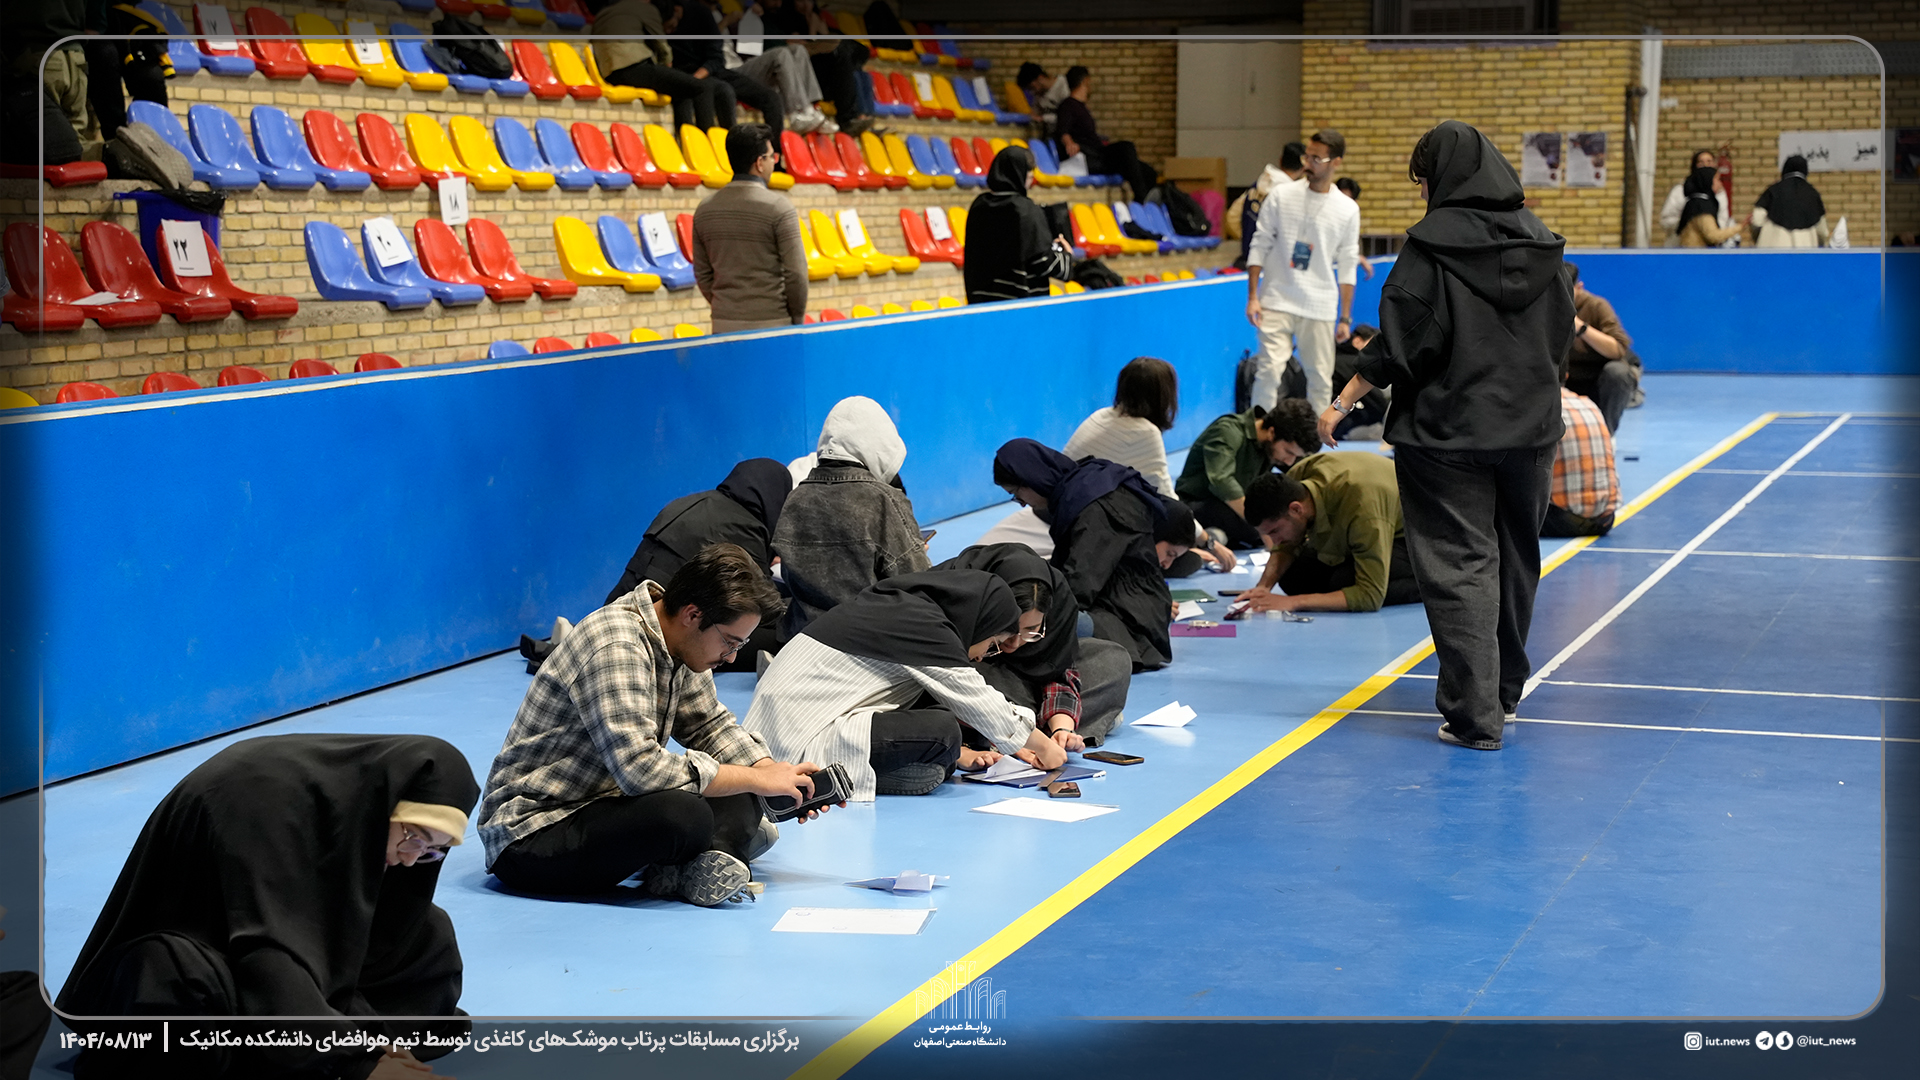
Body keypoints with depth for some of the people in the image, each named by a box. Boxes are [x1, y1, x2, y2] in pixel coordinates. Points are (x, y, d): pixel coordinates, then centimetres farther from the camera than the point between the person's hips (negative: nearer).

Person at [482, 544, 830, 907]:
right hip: (531, 834, -10)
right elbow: (640, 768, -34)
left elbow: (710, 724, 18)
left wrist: (775, 771, -2)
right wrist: (759, 779, -24)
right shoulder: (615, 647, -26)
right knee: (683, 814, -33)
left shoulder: (681, 645, 4)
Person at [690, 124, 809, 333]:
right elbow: (796, 272, -9)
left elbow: (703, 276, 11)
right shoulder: (779, 207, -9)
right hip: (772, 325, -5)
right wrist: (798, 318, 3)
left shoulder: (704, 210, 7)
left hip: (724, 326, 5)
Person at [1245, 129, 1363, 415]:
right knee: (1269, 370, -13)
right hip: (1277, 303, -1)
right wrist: (1252, 297, -3)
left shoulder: (1348, 210, 3)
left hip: (1321, 308, 1)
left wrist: (1345, 319, 6)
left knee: (1321, 378, 4)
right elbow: (1259, 246, 4)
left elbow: (1347, 267, 8)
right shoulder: (1281, 196, 1)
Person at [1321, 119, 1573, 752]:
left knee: (1460, 566, -3)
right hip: (1529, 429, 6)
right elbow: (1561, 338, 13)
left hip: (1447, 432, -6)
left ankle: (1474, 715, -9)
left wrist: (1342, 403, -6)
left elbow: (1400, 342, -15)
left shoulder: (1432, 245, -12)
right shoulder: (1541, 244, 5)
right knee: (1515, 558, 18)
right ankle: (1506, 691, 33)